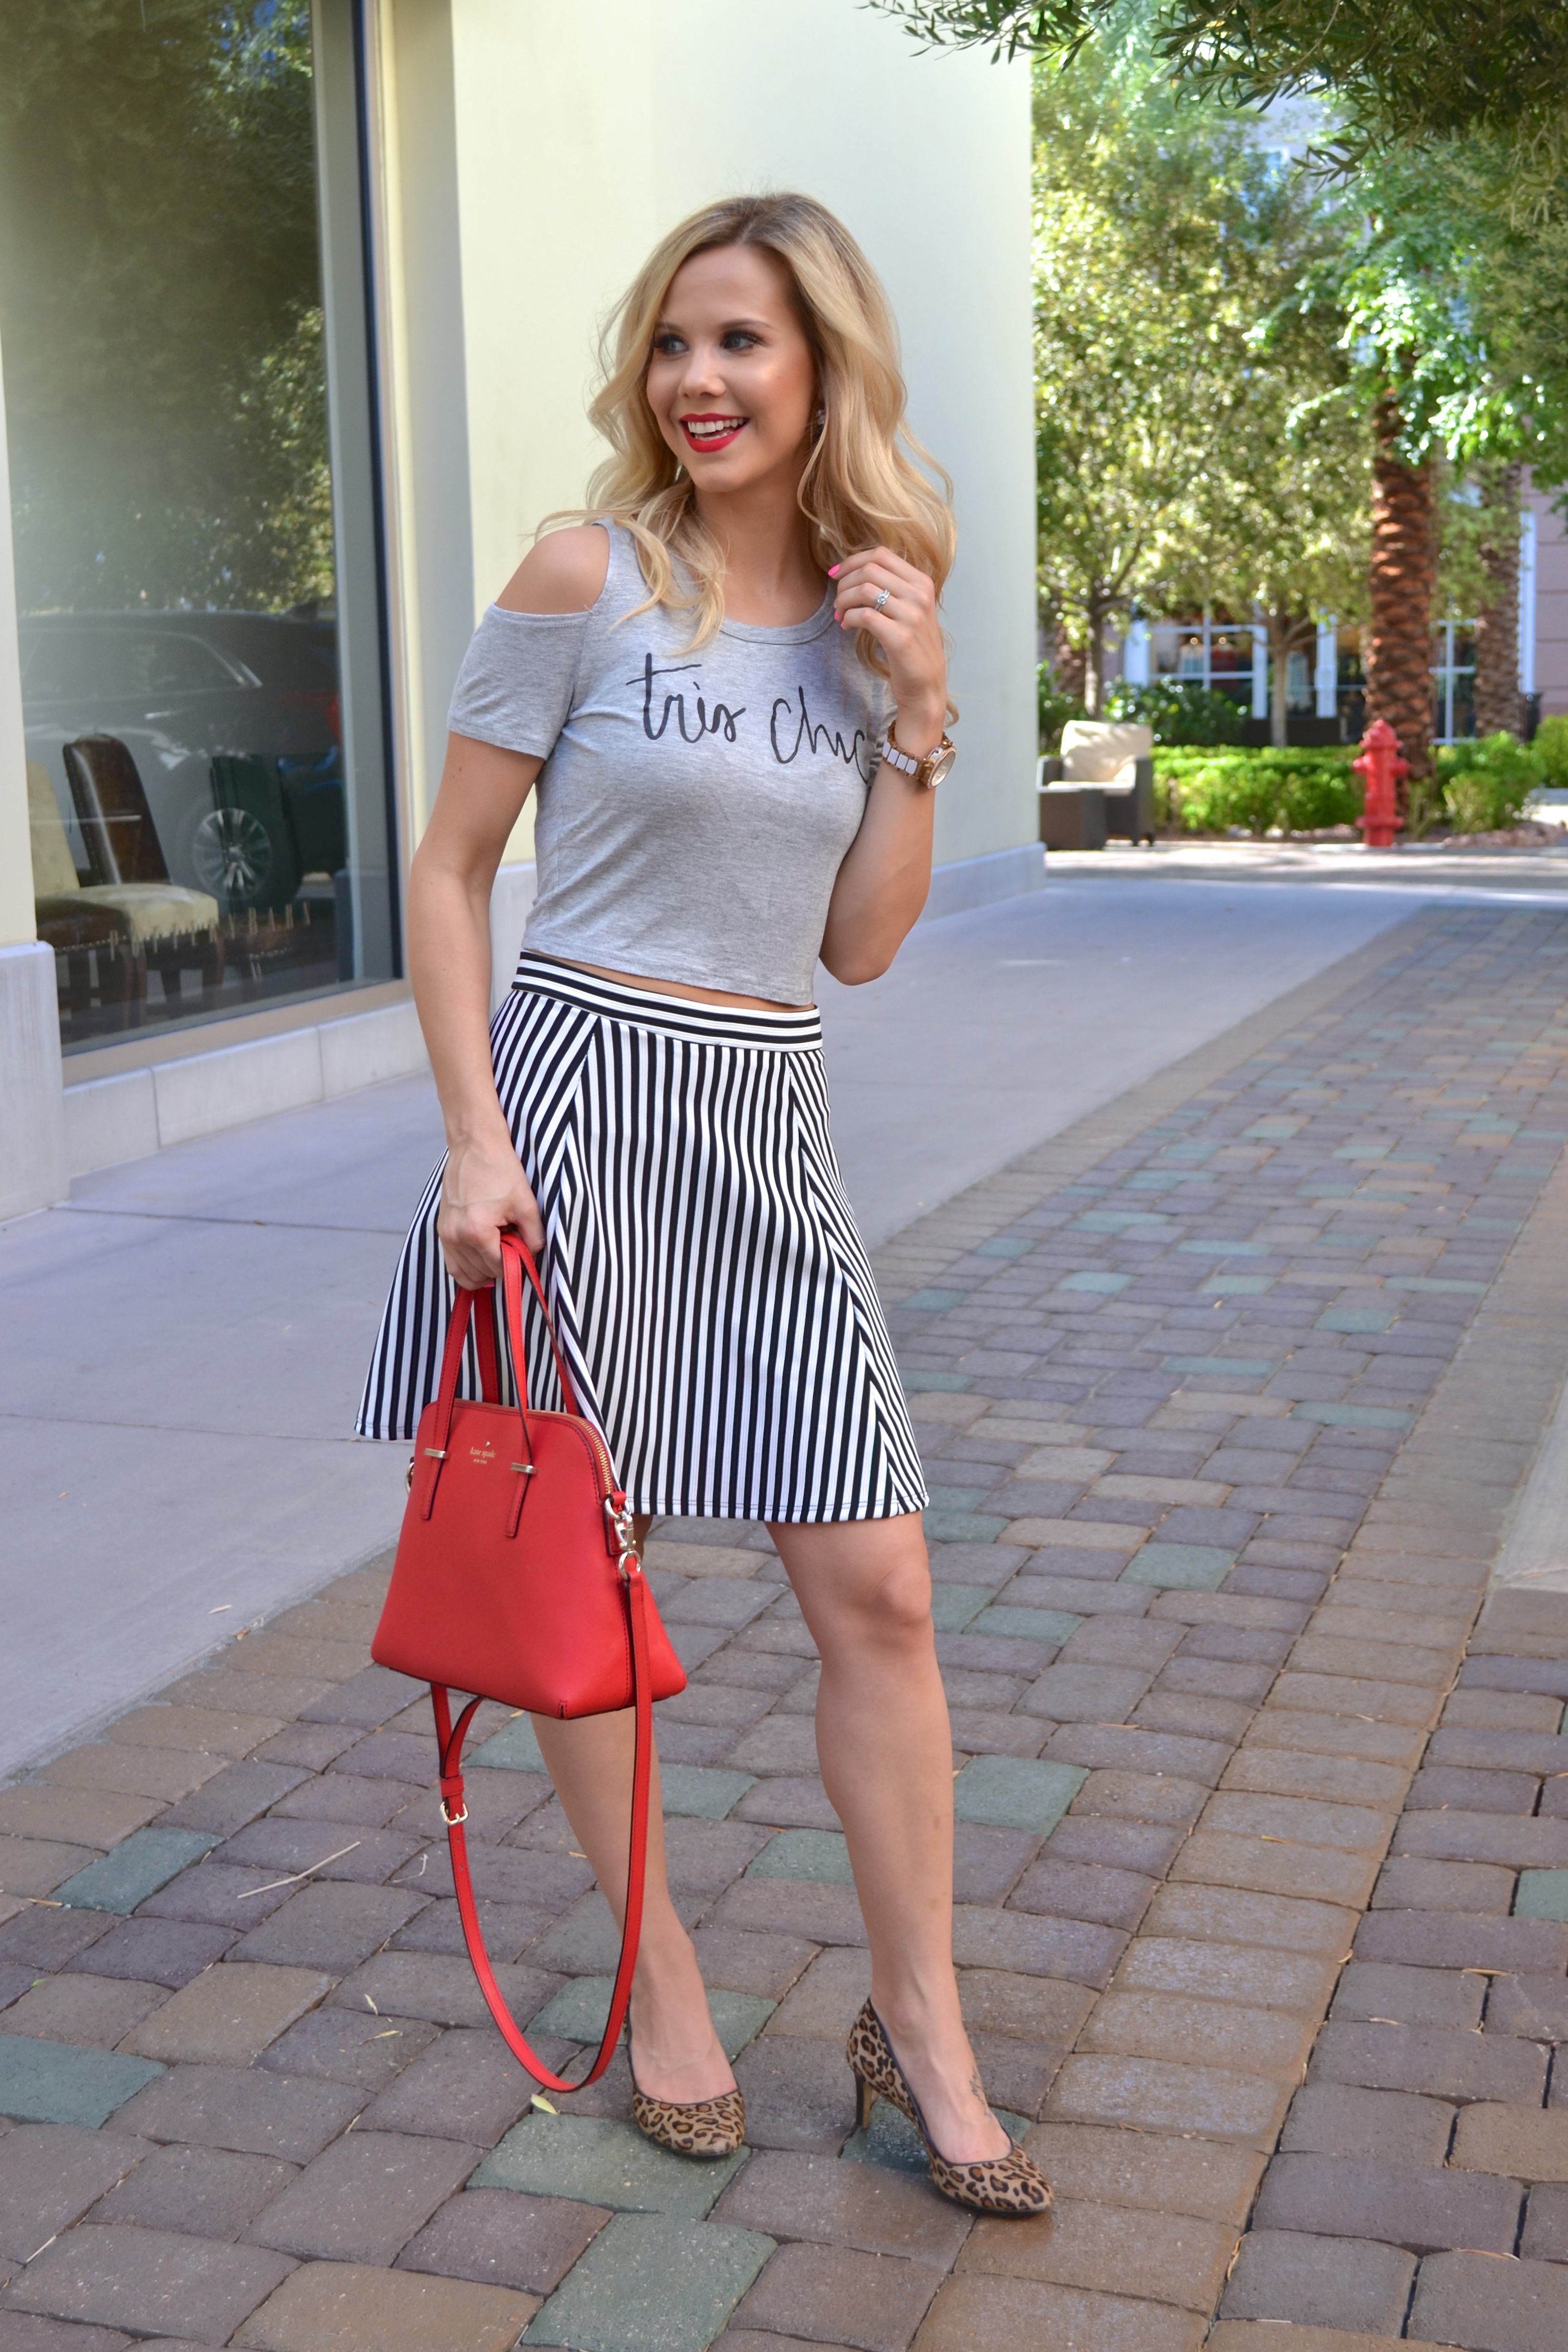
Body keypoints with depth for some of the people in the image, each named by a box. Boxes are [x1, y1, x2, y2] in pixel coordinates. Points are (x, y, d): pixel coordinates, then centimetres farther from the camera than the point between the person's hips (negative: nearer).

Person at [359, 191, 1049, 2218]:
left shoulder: (868, 608, 9)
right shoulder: (589, 574, -5)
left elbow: (859, 948, 9)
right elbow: (446, 873, -3)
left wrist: (916, 713, -2)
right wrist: (473, 1137, -12)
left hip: (766, 1123, 4)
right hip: (582, 1091, -4)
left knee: (878, 1592, 3)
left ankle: (919, 2025, 18)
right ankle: (661, 1979, 26)